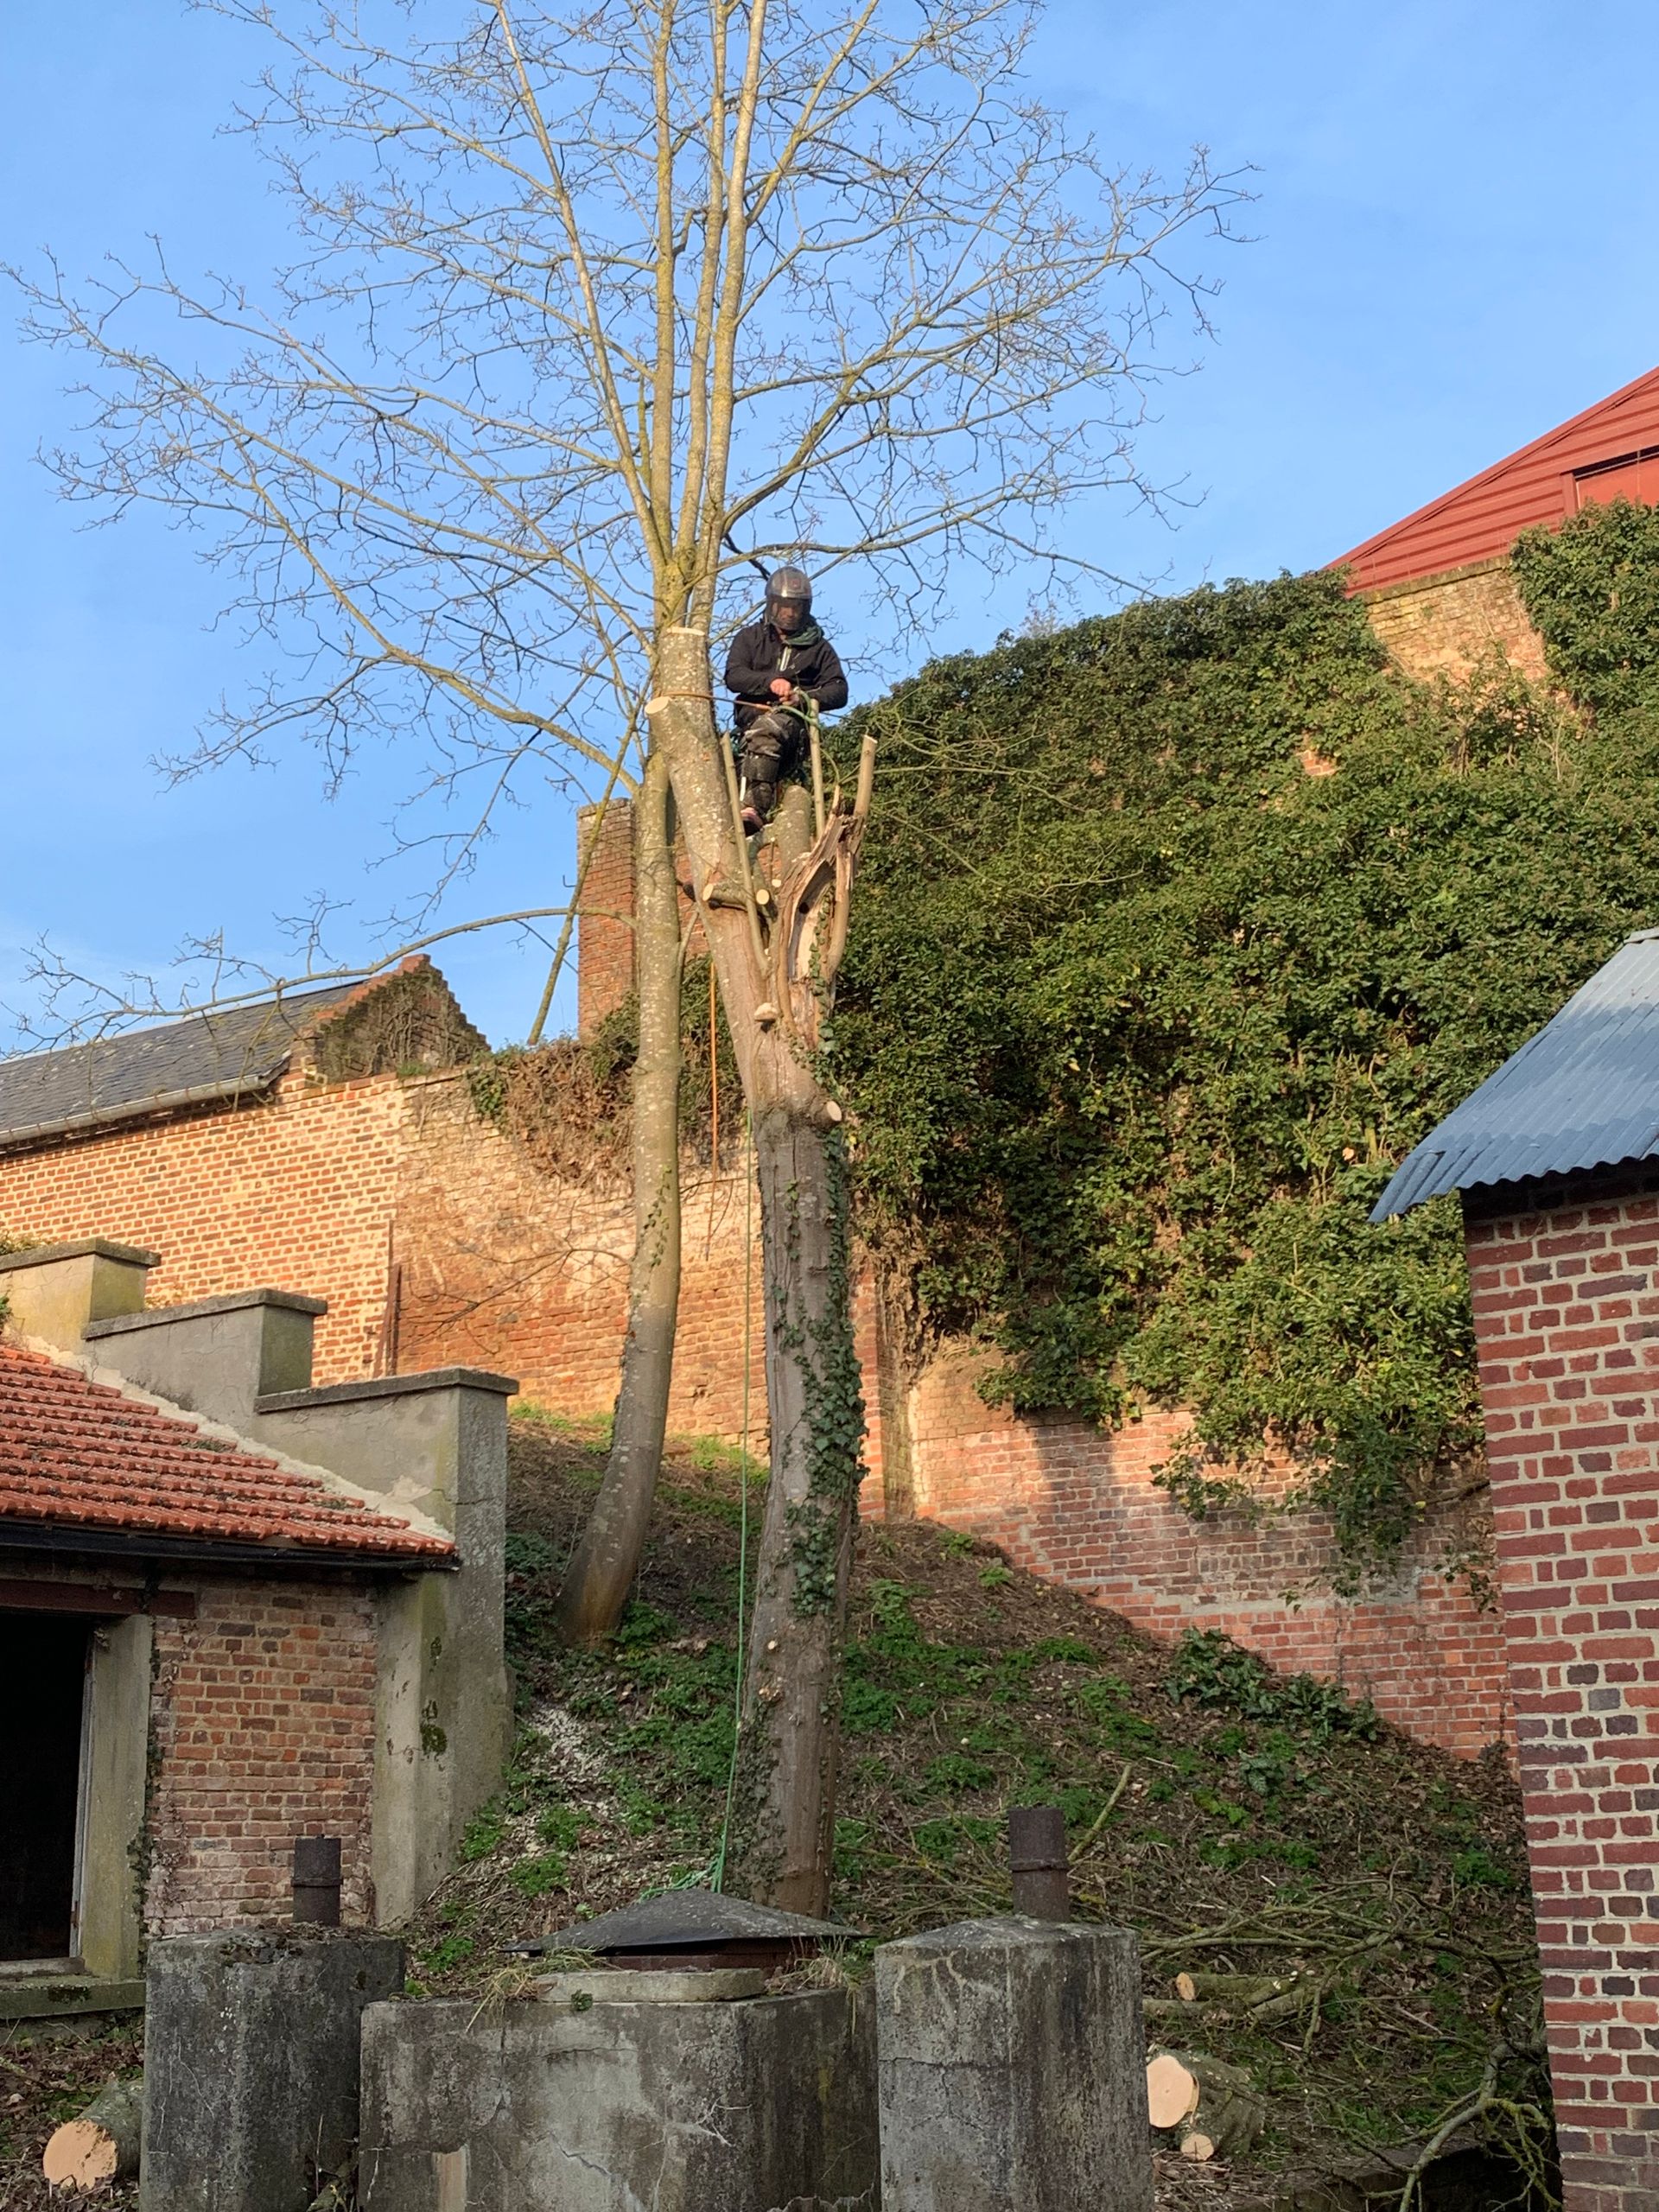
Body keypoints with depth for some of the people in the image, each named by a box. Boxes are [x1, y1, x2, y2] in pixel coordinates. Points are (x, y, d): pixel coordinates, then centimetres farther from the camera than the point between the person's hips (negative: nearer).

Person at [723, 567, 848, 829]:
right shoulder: (750, 637, 21)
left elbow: (839, 691, 10)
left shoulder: (819, 648, 22)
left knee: (767, 730, -37)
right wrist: (770, 681, -15)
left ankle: (752, 806, -53)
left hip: (793, 720, -2)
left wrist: (805, 697, -11)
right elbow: (733, 677, 4)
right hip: (753, 714, 2)